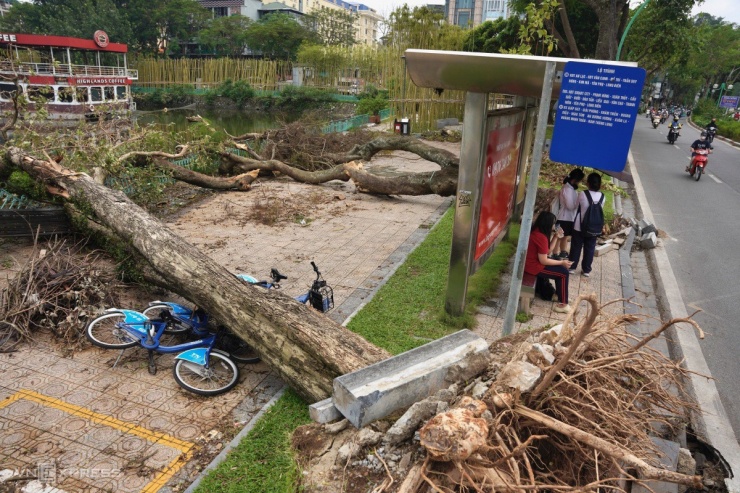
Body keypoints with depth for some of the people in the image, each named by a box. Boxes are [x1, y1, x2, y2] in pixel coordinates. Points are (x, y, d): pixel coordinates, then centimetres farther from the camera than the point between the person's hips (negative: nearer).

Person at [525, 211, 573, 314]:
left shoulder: (536, 231, 4)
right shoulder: (541, 237, -25)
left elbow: (547, 250, 11)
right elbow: (543, 261, -22)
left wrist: (556, 237, 3)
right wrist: (561, 262, -11)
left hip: (530, 261, 10)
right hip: (533, 266, -10)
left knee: (559, 267, 21)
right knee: (563, 272, -3)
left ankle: (558, 294, 27)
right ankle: (563, 304, 3)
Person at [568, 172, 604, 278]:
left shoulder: (582, 194, -15)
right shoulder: (602, 196, -4)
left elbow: (575, 206, 0)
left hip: (580, 226, -3)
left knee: (576, 247, 9)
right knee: (590, 248, 11)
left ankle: (572, 267, 17)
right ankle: (586, 270, 18)